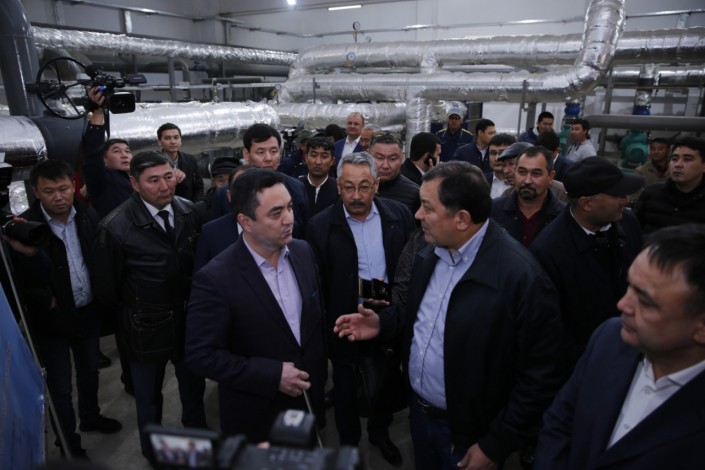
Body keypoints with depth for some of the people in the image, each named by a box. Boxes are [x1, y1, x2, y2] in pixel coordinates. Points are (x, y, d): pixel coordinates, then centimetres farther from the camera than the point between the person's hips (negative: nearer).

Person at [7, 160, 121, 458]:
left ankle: (90, 418, 49)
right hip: (52, 319, -4)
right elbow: (19, 280, -17)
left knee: (90, 371, 24)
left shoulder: (88, 217, -7)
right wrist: (47, 302, -25)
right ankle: (68, 441, 33)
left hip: (88, 312, 4)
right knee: (60, 386, 11)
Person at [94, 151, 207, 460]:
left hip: (189, 320, 4)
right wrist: (137, 310, 2)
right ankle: (152, 452, 49)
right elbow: (107, 288, -10)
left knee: (194, 389, 25)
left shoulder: (189, 211, -10)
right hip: (147, 328, -3)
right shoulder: (115, 227, -22)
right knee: (149, 398, 21)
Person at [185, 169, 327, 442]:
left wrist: (319, 372, 8)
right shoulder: (216, 279, -24)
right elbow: (201, 355, -20)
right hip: (255, 418, -5)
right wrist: (272, 376, -23)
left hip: (307, 400, 5)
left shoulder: (303, 252, -7)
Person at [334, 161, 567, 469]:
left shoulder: (523, 277, -26)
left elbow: (540, 377, -19)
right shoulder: (428, 255, -4)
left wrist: (495, 445, -14)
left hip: (468, 434, -6)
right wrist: (383, 323, -5)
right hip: (418, 411, 6)